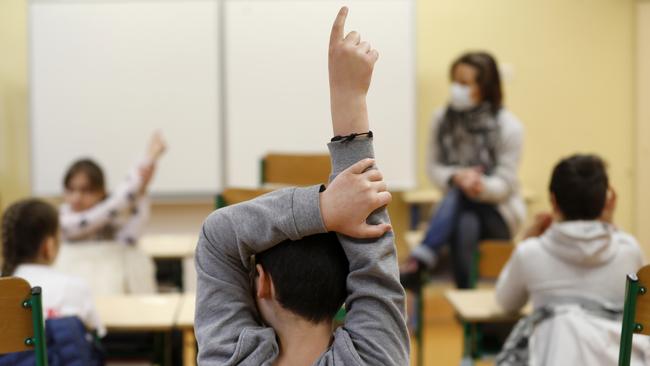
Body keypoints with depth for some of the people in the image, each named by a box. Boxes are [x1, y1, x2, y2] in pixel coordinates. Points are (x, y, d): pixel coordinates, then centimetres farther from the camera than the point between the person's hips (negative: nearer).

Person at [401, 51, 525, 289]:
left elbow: (505, 184, -14)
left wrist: (481, 187, -39)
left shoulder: (509, 126, -12)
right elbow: (434, 169, 2)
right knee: (466, 225, -36)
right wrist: (456, 176, -23)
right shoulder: (442, 120, -1)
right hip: (458, 208, 3)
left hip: (499, 214, -3)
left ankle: (417, 263, -49)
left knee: (457, 194, -35)